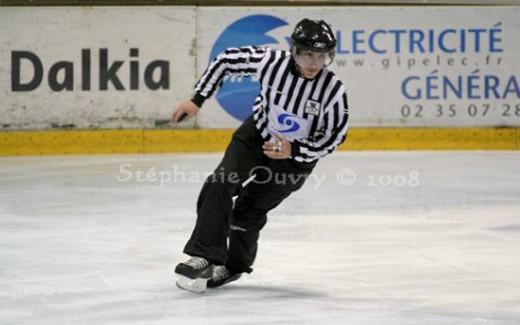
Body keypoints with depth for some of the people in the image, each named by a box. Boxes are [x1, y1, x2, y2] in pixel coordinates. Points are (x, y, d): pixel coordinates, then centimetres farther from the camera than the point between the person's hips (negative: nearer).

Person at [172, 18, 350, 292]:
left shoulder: (334, 90, -26)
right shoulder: (271, 61, -24)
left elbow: (334, 136, -14)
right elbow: (227, 60, -9)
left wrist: (293, 151, -26)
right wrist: (197, 100, -11)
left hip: (297, 154, -2)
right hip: (257, 133, 2)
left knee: (249, 210, -1)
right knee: (219, 187, -17)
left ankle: (234, 265, 25)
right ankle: (205, 258, -15)